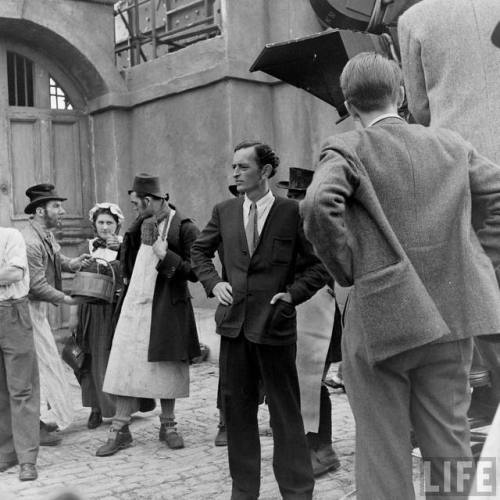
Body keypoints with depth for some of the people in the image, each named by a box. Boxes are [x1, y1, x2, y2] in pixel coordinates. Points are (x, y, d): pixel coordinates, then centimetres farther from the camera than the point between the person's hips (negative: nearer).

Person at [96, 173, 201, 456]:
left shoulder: (185, 228, -10)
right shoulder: (144, 222, 9)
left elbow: (195, 272, -13)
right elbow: (130, 260, 18)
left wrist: (165, 254, -21)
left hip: (166, 308, -5)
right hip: (135, 304, 5)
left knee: (166, 367, 6)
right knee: (126, 365, 3)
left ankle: (168, 425, 23)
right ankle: (120, 430, 12)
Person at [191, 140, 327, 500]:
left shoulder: (292, 212, -5)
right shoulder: (224, 212, 7)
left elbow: (320, 264, 0)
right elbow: (199, 251, 20)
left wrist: (294, 293, -10)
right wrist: (213, 282, 4)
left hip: (275, 325, -4)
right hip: (234, 322, 4)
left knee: (286, 412, 5)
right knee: (237, 409, 11)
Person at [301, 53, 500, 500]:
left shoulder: (348, 151, -6)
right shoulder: (452, 146, 8)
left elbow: (319, 206, -24)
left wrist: (348, 270, -11)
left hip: (380, 319, -4)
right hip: (451, 315, 4)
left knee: (384, 452, 7)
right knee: (448, 443, 15)